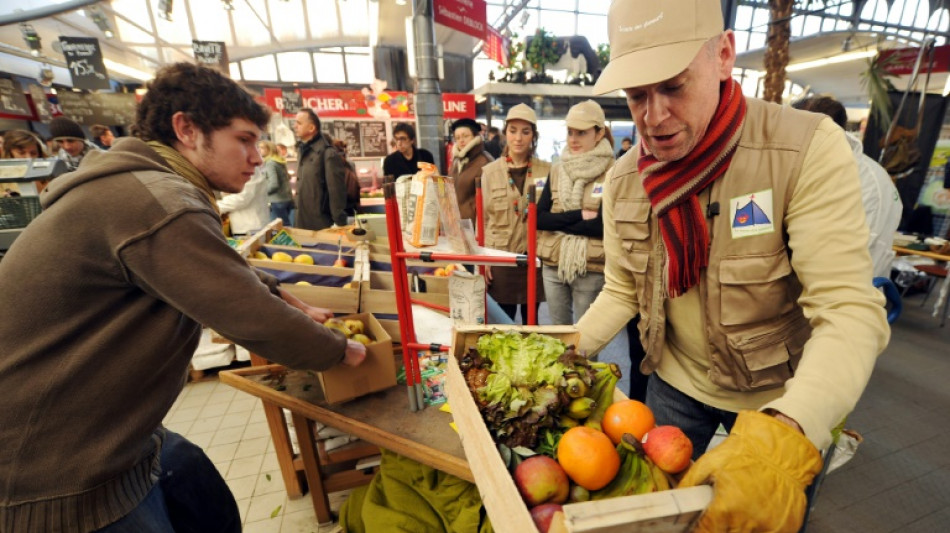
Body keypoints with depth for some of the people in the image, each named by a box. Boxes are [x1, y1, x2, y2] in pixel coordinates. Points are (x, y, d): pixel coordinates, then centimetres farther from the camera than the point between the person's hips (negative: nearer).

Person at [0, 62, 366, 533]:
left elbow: (229, 275, 17)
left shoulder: (140, 185, 6)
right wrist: (343, 350, -12)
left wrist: (296, 305, 11)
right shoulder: (159, 202, -29)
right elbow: (259, 324, -28)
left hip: (115, 438, 9)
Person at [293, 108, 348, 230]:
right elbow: (302, 187, 15)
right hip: (302, 224, 8)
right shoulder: (302, 150, 11)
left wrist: (339, 224, -18)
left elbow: (336, 192, -17)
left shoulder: (328, 154, -15)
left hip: (322, 225, -8)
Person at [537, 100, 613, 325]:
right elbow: (539, 218, -2)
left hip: (591, 270, -4)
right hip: (553, 265, 4)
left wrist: (558, 221, -12)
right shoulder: (557, 170, 6)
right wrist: (579, 216, -13)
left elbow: (603, 225, -17)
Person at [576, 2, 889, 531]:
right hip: (675, 383, 3)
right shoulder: (624, 179, -11)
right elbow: (622, 291, -2)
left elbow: (851, 310, -30)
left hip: (785, 401, -2)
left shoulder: (808, 149, -23)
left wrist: (784, 435, -46)